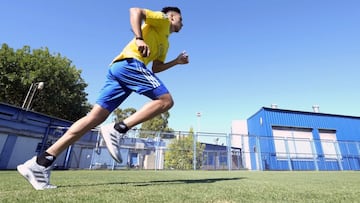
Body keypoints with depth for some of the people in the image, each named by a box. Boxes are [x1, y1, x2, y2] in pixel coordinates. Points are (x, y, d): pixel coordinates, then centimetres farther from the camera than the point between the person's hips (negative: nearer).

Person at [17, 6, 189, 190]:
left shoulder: (165, 43, 36)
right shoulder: (161, 19, 15)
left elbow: (155, 67, 32)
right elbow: (135, 10, -2)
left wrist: (176, 61, 32)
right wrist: (139, 39, -16)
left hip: (118, 67, 8)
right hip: (130, 62, -8)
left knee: (95, 117, -3)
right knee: (165, 100, -13)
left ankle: (42, 161, -3)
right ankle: (118, 129, -22)